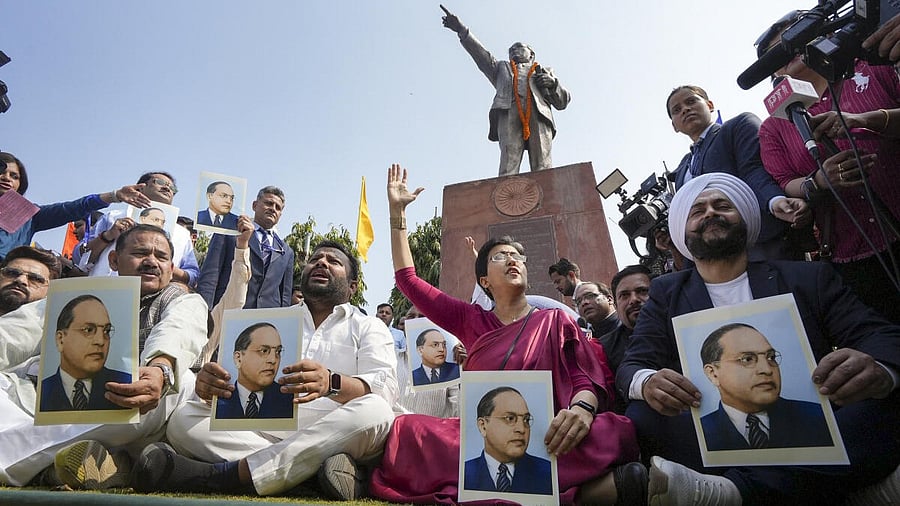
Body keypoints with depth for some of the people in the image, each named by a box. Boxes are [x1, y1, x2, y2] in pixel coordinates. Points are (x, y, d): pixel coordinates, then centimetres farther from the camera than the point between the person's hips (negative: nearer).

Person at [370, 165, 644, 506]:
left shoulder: (556, 320, 14)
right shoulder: (471, 321, 18)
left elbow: (590, 377, 1)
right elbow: (407, 279, 18)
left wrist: (582, 407, -24)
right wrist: (397, 211, 17)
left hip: (541, 435, -3)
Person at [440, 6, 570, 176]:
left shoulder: (543, 72, 36)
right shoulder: (501, 67, 39)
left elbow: (563, 101, 25)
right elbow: (480, 54, 25)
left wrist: (553, 83, 6)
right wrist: (461, 30, 14)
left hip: (538, 112, 0)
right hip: (508, 110, 0)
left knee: (542, 167, -19)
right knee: (508, 164, -23)